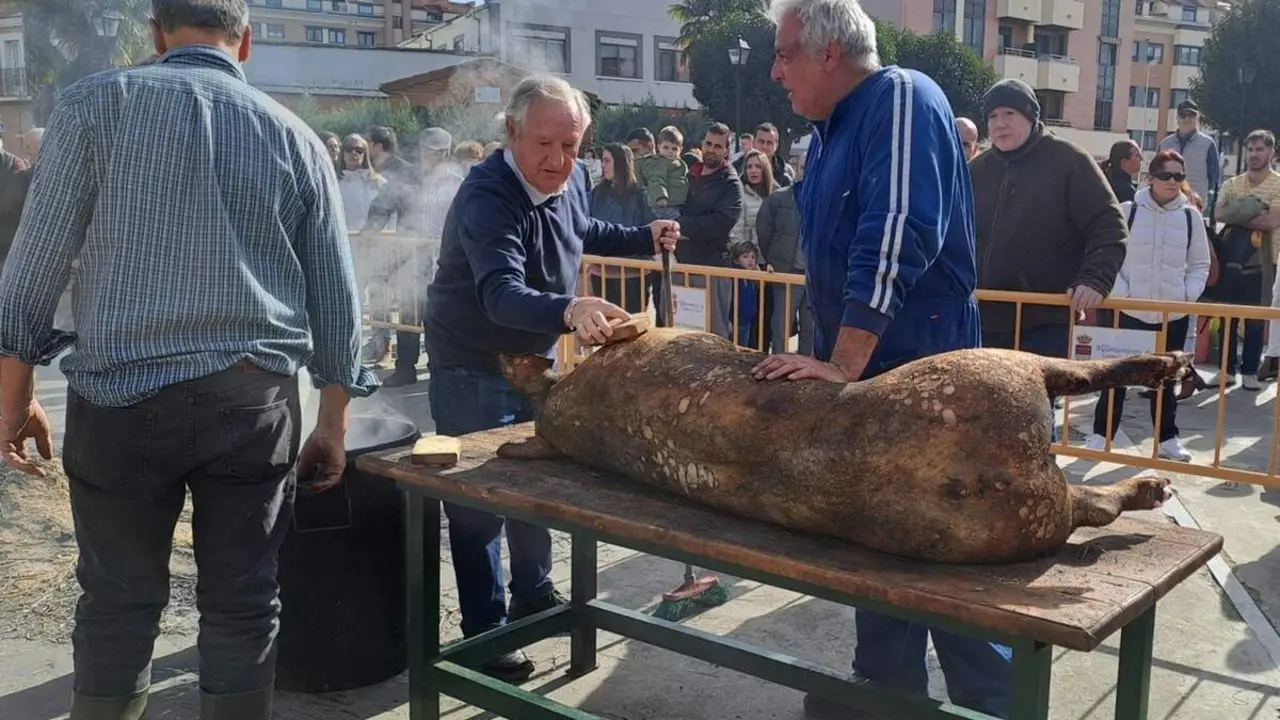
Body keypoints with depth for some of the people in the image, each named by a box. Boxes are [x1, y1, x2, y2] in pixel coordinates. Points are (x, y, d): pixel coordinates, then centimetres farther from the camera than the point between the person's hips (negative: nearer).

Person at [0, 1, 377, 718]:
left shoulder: (96, 104, 0)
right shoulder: (295, 136, 6)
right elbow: (336, 296, 8)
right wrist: (333, 425, 15)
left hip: (123, 395, -1)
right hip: (256, 398, 2)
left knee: (120, 601, 11)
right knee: (244, 601, 10)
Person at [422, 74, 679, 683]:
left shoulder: (570, 179, -5)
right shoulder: (486, 198, -31)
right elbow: (502, 296, -45)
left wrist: (644, 239, 7)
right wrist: (569, 310, -62)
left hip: (533, 359, 8)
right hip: (473, 371, -8)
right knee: (478, 500, -1)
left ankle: (533, 594, 40)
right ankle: (484, 634, 12)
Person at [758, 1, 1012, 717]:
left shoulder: (902, 99, -13)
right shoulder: (831, 130, 16)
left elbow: (898, 236, -24)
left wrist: (844, 364, -26)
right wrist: (830, 357, 15)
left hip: (917, 372, -9)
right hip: (859, 372, 9)